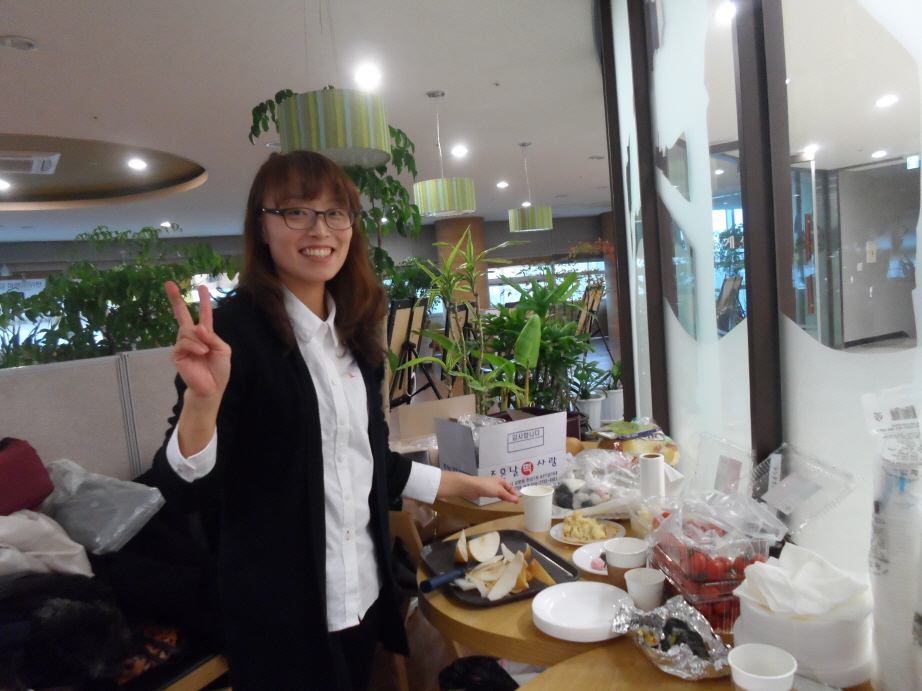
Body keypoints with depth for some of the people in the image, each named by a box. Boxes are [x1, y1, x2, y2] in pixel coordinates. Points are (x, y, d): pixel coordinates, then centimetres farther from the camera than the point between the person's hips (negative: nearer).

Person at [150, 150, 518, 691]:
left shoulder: (354, 332, 4)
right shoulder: (236, 328, -16)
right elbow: (184, 481, -19)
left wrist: (464, 485, 14)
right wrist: (203, 397, -37)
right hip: (281, 609, -6)